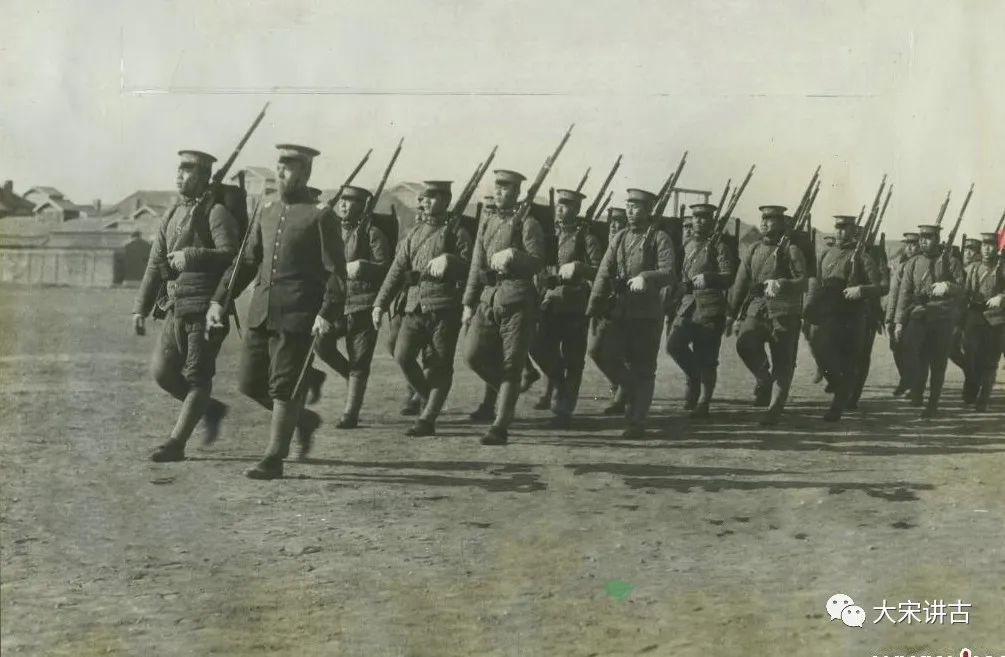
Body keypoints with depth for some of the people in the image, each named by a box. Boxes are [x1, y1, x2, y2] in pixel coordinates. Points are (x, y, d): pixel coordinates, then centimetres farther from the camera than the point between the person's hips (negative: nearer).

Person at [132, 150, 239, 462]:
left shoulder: (216, 212, -7)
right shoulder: (172, 215, 16)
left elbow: (230, 255, -19)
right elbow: (155, 264, 17)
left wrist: (192, 256, -21)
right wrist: (140, 308, 13)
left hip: (207, 307, -7)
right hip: (177, 307, 7)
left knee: (197, 377, -2)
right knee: (162, 370, 3)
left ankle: (176, 444, 2)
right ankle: (210, 408, 25)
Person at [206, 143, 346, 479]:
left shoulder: (320, 215, -6)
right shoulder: (268, 212, 13)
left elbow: (336, 272, -9)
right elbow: (246, 261, 17)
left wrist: (327, 313, -20)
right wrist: (219, 300, 10)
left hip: (297, 316, -7)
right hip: (261, 312, 7)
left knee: (283, 386, -3)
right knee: (249, 382, 9)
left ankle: (274, 458, 8)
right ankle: (303, 419, 29)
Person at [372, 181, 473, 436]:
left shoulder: (456, 230, 3)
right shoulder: (414, 232, 17)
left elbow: (470, 265, -5)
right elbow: (397, 270, 14)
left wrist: (449, 260, -23)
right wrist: (380, 303, 6)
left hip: (444, 306, -4)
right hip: (415, 305, 4)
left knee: (439, 364, -2)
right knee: (402, 355, -8)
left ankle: (428, 419, 4)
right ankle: (431, 399, 14)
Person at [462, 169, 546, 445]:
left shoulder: (527, 223, -2)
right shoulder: (487, 221, 16)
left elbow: (537, 262, -8)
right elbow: (477, 265, 17)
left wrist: (513, 255, -24)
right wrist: (469, 303, 15)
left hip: (518, 299, -5)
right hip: (489, 297, 5)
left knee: (511, 365, -3)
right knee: (473, 354, -6)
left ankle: (500, 427, 1)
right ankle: (506, 390, 22)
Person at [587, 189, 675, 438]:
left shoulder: (659, 238, -1)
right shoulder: (619, 238, 13)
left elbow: (669, 273, -14)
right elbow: (603, 275, 10)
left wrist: (646, 277, -33)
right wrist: (594, 310, 3)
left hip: (646, 312, -4)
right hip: (617, 308, 4)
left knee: (643, 369, 0)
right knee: (598, 350, -14)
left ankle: (637, 423, 8)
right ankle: (627, 384, 11)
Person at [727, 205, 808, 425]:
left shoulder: (791, 250, 0)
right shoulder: (752, 251, 14)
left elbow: (802, 282, -10)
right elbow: (740, 285, 16)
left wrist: (782, 285, -30)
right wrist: (731, 315, 13)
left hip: (784, 311, -3)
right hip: (756, 309, 4)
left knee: (782, 362, -3)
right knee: (745, 343, -22)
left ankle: (775, 408, 5)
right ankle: (764, 379, 2)